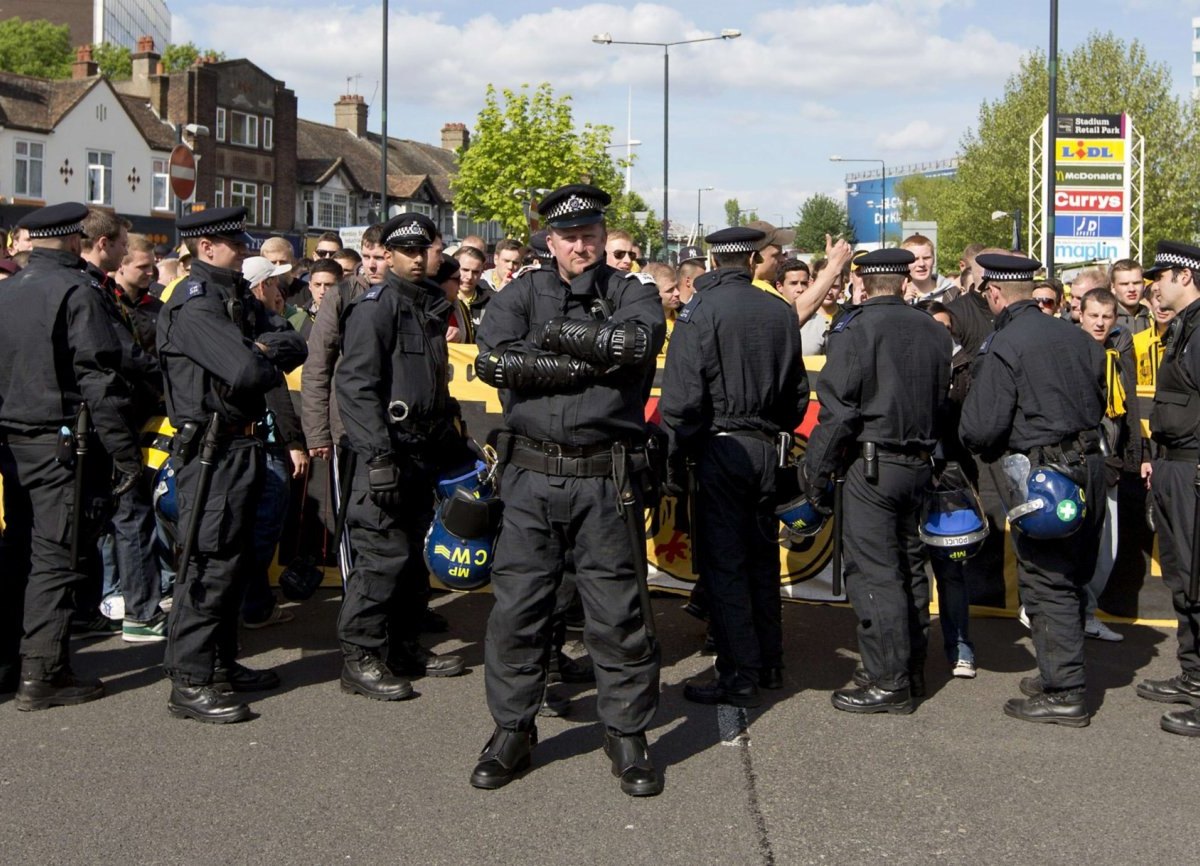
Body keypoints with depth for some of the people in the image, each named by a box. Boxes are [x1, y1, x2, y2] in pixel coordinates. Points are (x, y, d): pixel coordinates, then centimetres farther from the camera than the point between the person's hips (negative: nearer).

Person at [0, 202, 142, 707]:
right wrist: (124, 451, -15)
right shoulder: (75, 291, -11)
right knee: (57, 558, -3)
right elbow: (99, 377, -16)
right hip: (63, 446, -7)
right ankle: (43, 675, -2)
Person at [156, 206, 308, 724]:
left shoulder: (238, 298, 15)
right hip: (209, 449, -10)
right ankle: (190, 682, -4)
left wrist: (262, 350, -13)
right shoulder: (194, 304, -15)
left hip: (241, 445, 10)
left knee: (233, 558, 16)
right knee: (209, 561, -8)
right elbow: (246, 371, -25)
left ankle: (221, 664, 27)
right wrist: (271, 366, -4)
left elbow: (295, 346, 6)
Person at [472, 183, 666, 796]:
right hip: (530, 476, 1)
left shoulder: (631, 292, 6)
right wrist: (588, 363, -13)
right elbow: (492, 358, -12)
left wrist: (559, 333, -10)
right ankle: (511, 732, 20)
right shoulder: (524, 293, 8)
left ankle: (626, 735, 18)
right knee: (515, 610, 5)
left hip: (605, 481, -1)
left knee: (619, 615, 4)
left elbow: (640, 339, -18)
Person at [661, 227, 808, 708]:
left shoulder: (701, 310, -9)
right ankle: (768, 662, 26)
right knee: (762, 556, 16)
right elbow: (798, 392, 12)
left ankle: (739, 676, -1)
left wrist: (675, 451, -4)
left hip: (720, 449, -5)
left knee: (723, 563, -1)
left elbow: (682, 394, -14)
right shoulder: (781, 313, 5)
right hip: (767, 449, 5)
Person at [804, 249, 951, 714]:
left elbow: (837, 409, -14)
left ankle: (889, 682, -2)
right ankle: (912, 668, 25)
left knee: (874, 573, -4)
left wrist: (818, 470, -8)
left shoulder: (855, 328, -11)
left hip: (871, 464, -7)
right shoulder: (934, 331, 9)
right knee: (910, 567, 15)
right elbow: (946, 400, 15)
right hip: (920, 462, 7)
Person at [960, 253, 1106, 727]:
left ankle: (1063, 694, 2)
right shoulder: (1075, 336, 8)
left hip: (1043, 474, -8)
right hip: (1090, 463, 8)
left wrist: (991, 452, 6)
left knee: (1046, 582, -1)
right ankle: (1061, 673, 30)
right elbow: (1100, 401, 18)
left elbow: (980, 428, -15)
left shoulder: (1002, 347, -13)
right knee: (1072, 578, 17)